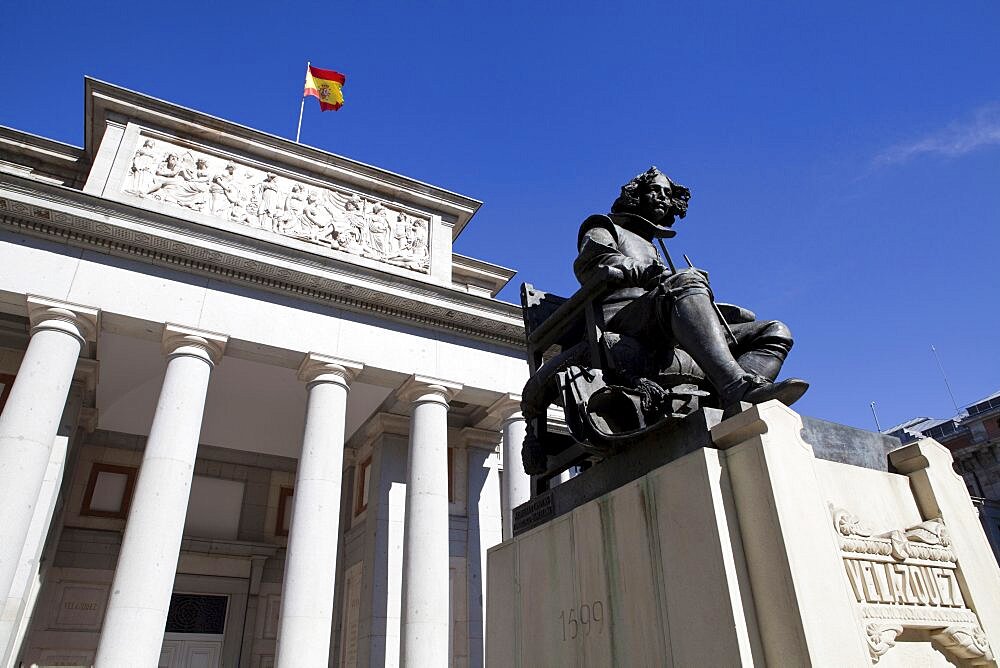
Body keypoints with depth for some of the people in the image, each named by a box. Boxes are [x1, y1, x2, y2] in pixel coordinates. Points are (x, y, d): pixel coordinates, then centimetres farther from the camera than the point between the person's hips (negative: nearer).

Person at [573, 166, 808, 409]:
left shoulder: (652, 249, 45)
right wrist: (651, 273, -12)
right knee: (687, 278, -34)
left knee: (775, 332, -6)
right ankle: (737, 388, -54)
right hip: (621, 318, -6)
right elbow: (589, 264, 1)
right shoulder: (605, 229, 26)